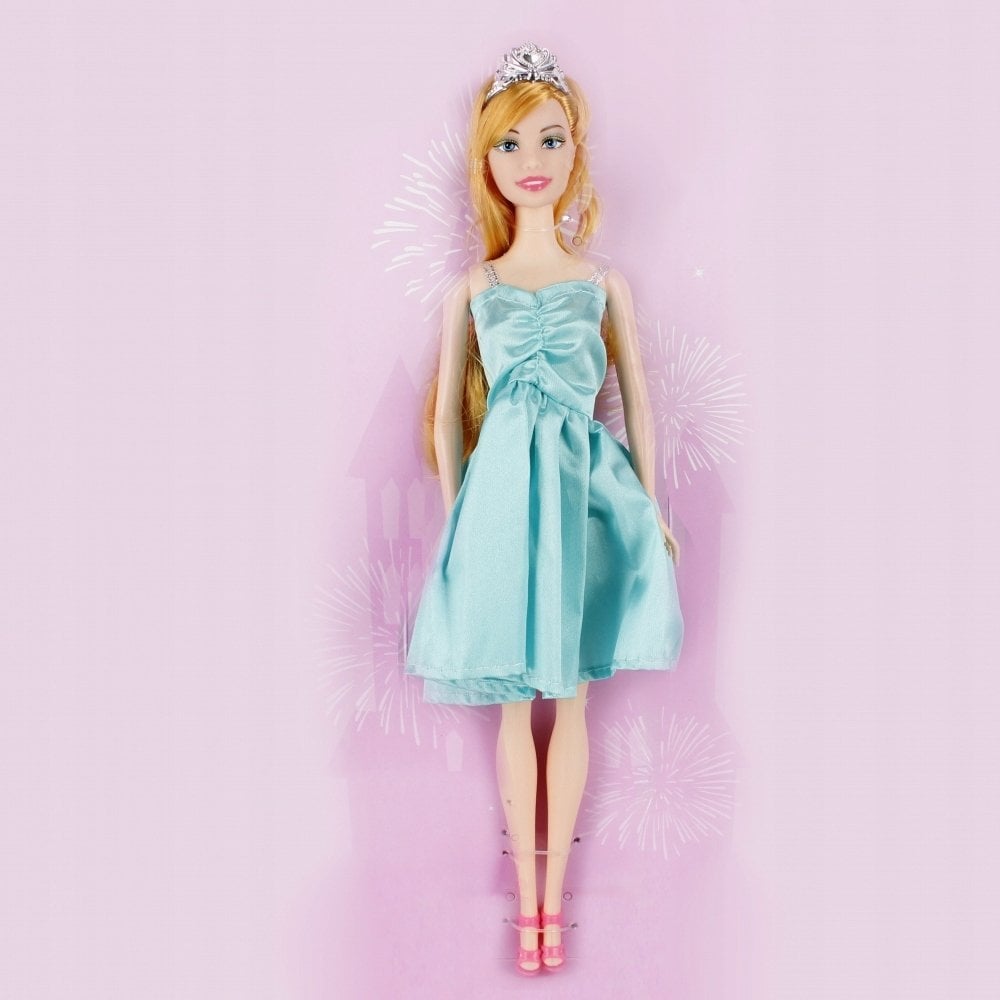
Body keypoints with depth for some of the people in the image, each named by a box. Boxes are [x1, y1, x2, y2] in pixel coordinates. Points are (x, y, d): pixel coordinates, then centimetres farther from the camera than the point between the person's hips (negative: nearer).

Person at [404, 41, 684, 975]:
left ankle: (554, 890, 21)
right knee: (514, 704, 8)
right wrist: (456, 512, 2)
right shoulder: (471, 288, 6)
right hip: (501, 489, 0)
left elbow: (637, 400, 8)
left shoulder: (605, 283, 6)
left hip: (586, 487, 0)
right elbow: (447, 411, 7)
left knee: (569, 699, 7)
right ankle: (526, 892, 22)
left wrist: (649, 507, 4)